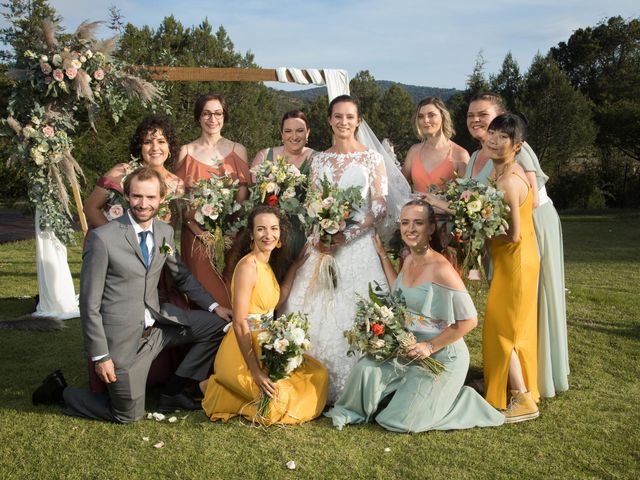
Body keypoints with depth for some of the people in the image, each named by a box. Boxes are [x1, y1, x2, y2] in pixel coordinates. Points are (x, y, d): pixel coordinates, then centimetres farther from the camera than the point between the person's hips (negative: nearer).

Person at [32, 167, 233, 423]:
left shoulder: (165, 232, 1)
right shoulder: (102, 238, -19)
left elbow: (183, 276, 15)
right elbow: (89, 304, -15)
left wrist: (214, 306, 5)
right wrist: (100, 356, -16)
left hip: (159, 323, 6)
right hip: (123, 337, -6)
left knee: (219, 324, 1)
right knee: (129, 415, 5)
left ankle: (172, 392, 12)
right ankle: (62, 391, 27)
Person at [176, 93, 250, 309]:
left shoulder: (237, 151, 6)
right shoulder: (186, 152, 4)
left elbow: (244, 198, 4)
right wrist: (197, 227, -12)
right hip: (196, 235, 0)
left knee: (230, 290, 2)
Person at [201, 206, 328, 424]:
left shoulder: (267, 265, 9)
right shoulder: (248, 265, -18)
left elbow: (277, 301, 22)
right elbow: (239, 324, -22)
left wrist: (294, 267, 17)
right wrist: (256, 372, -26)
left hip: (265, 346, 9)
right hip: (243, 351, -9)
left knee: (318, 374, 4)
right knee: (278, 396, -23)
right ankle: (217, 389, 1)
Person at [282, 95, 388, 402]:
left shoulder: (372, 158, 2)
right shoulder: (319, 160, 13)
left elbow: (380, 206, -5)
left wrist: (347, 234, -15)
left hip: (358, 244, -3)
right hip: (323, 244, 4)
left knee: (353, 313, -5)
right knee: (317, 312, 1)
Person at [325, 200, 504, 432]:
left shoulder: (440, 269, -23)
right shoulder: (409, 260, 3)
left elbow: (469, 320, -20)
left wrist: (431, 346, -20)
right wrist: (383, 255, 19)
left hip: (440, 357, -7)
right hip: (409, 350, 7)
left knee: (400, 420, -4)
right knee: (366, 368, -17)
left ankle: (461, 400, 17)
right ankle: (353, 412, 14)